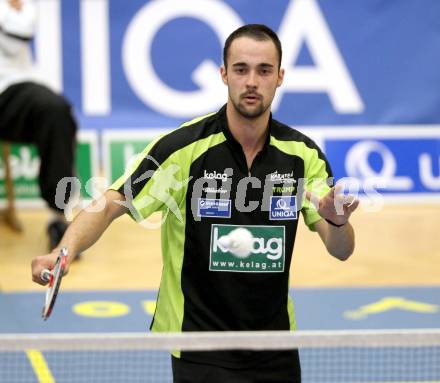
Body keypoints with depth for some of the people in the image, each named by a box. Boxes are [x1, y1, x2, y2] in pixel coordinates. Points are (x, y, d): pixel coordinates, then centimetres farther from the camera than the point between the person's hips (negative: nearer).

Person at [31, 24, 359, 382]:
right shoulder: (183, 146, -15)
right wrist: (65, 250, -35)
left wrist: (338, 221, -27)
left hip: (277, 348, 4)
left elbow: (341, 249, -4)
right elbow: (109, 205, -16)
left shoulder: (303, 154, -4)